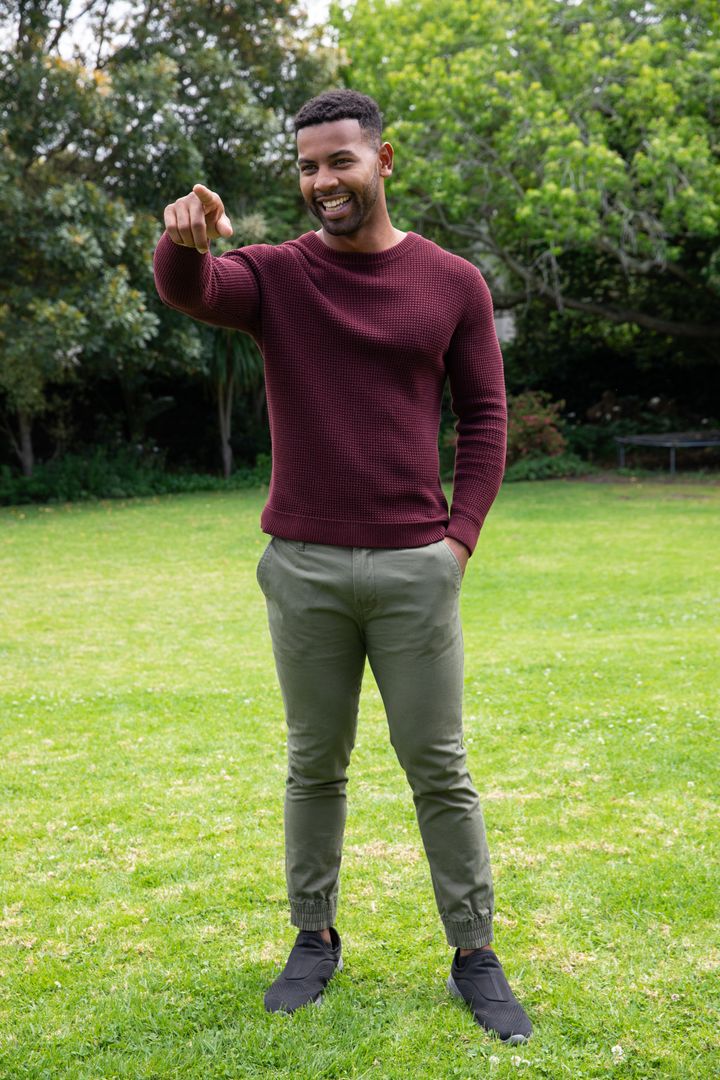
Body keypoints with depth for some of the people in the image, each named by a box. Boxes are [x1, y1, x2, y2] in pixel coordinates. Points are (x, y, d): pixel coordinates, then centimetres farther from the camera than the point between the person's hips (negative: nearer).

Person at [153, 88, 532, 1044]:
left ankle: (475, 955, 18)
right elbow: (187, 289, -19)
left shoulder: (453, 284, 3)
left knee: (439, 768, 5)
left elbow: (484, 420, 7)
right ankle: (315, 939, 27)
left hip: (415, 568, -1)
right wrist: (186, 239, -43)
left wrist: (460, 537, -3)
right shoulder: (275, 274, 2)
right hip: (303, 569, 1)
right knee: (314, 766, 12)